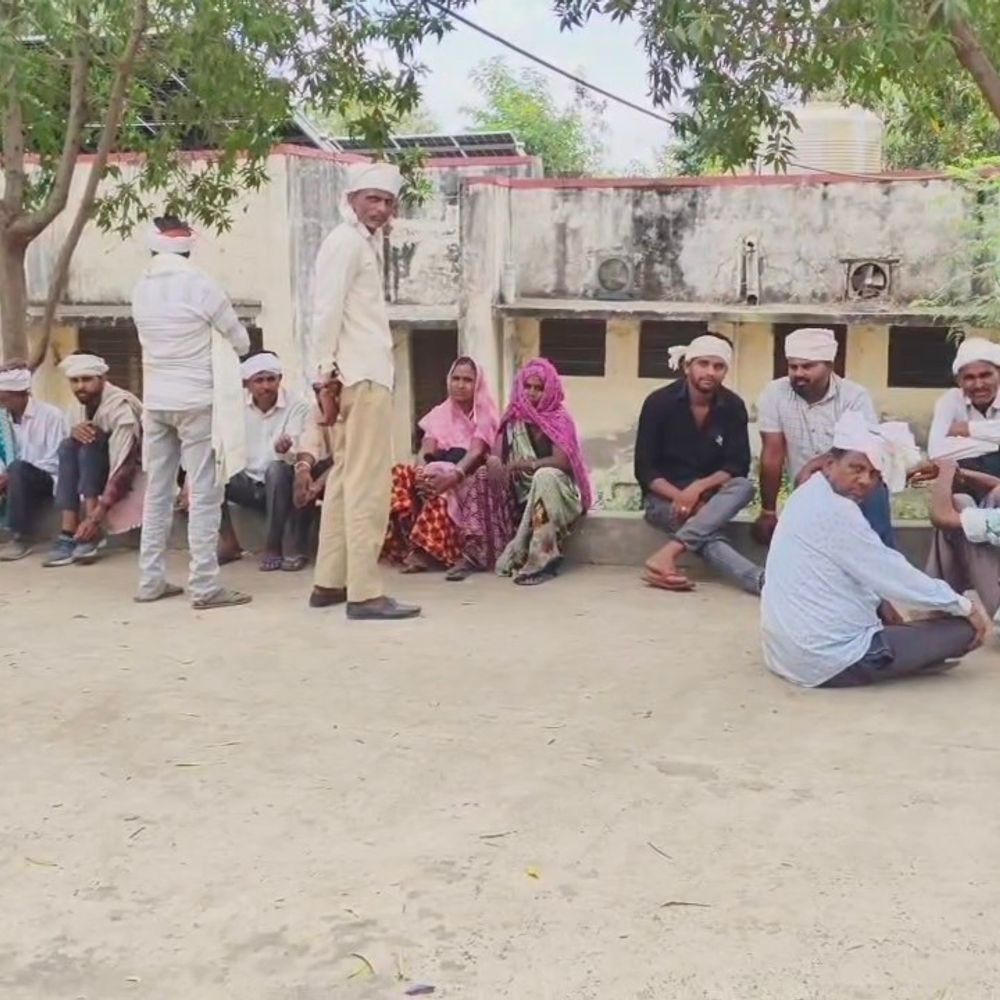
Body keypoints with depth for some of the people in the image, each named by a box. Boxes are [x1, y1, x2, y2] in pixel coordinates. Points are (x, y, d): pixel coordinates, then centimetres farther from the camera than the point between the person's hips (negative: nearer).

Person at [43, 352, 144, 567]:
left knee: (91, 441, -28)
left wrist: (96, 517, -39)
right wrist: (75, 431, -24)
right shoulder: (80, 406, -3)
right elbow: (72, 451, 2)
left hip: (138, 467, -7)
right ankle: (68, 534, -26)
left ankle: (92, 533, -29)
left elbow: (123, 468, -33)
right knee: (68, 445, -18)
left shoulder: (120, 407, -27)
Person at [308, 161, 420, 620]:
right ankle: (364, 592, -7)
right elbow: (327, 311, -15)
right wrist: (328, 374, -18)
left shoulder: (364, 242, 23)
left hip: (363, 374, 10)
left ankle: (330, 582, 19)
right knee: (368, 483, -9)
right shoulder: (346, 242, -7)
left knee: (346, 478, 13)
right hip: (361, 377, -10)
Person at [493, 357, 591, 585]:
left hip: (560, 493, -5)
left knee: (544, 476, -34)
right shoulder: (513, 420, 4)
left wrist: (522, 464, -24)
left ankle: (539, 560, -36)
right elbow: (497, 458, 0)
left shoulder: (560, 420, -8)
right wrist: (496, 465, -25)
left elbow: (561, 461, -21)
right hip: (526, 496, 5)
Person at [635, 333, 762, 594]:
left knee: (743, 487, -31)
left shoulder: (733, 407, -2)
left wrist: (699, 488, -23)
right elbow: (644, 468, -9)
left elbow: (738, 466, -5)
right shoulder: (659, 402, -9)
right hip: (666, 497, -3)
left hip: (709, 495, 3)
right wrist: (680, 496, -25)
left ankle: (667, 554, -43)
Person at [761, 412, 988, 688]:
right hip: (828, 661, -11)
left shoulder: (811, 497, 9)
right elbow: (894, 575, -15)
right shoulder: (835, 510, -21)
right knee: (964, 628, -3)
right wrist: (965, 607, -4)